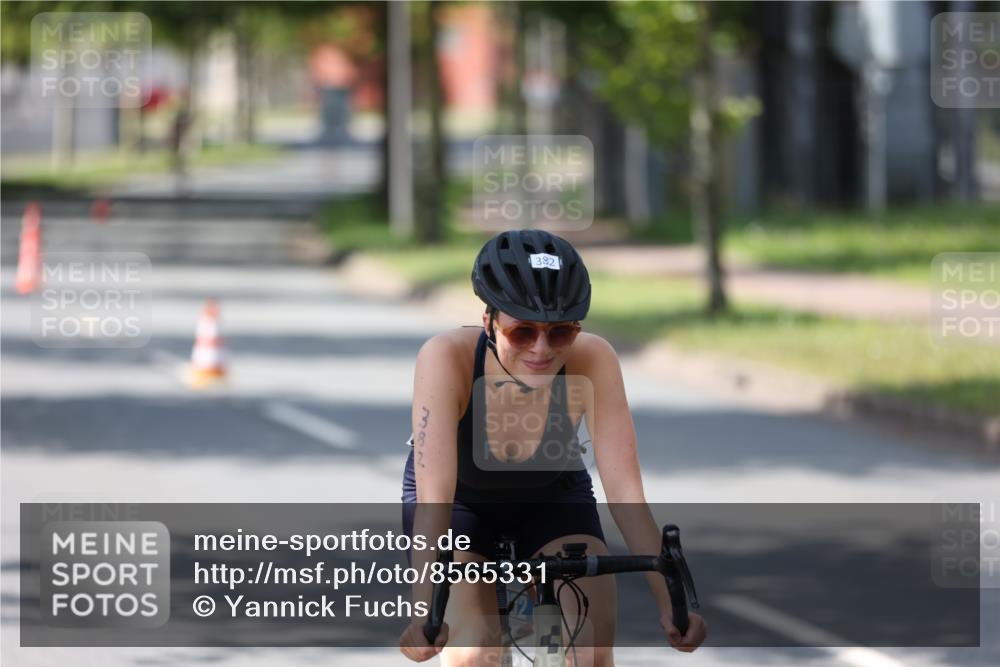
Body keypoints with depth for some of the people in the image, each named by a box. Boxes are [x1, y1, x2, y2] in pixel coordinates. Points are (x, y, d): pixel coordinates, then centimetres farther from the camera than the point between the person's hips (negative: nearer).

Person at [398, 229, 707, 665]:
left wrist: (670, 603, -37)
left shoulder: (592, 361, -31)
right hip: (462, 503, -1)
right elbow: (433, 500, -40)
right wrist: (426, 613, -50)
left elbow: (626, 494, -30)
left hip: (553, 498, 2)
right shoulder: (448, 358, -36)